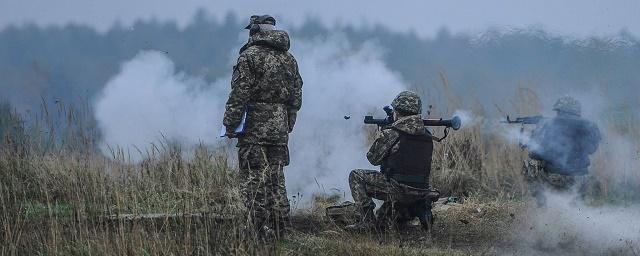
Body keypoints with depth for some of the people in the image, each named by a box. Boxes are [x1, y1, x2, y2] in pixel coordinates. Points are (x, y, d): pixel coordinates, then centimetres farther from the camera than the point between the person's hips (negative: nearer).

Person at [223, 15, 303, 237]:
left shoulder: (251, 56, -8)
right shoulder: (289, 59, 13)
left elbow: (239, 95, -13)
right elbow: (296, 97, 16)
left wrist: (230, 125, -8)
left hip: (255, 129, -7)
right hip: (280, 132, 7)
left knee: (254, 181, -5)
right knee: (276, 180, 13)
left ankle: (261, 229, -10)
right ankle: (279, 229, 14)